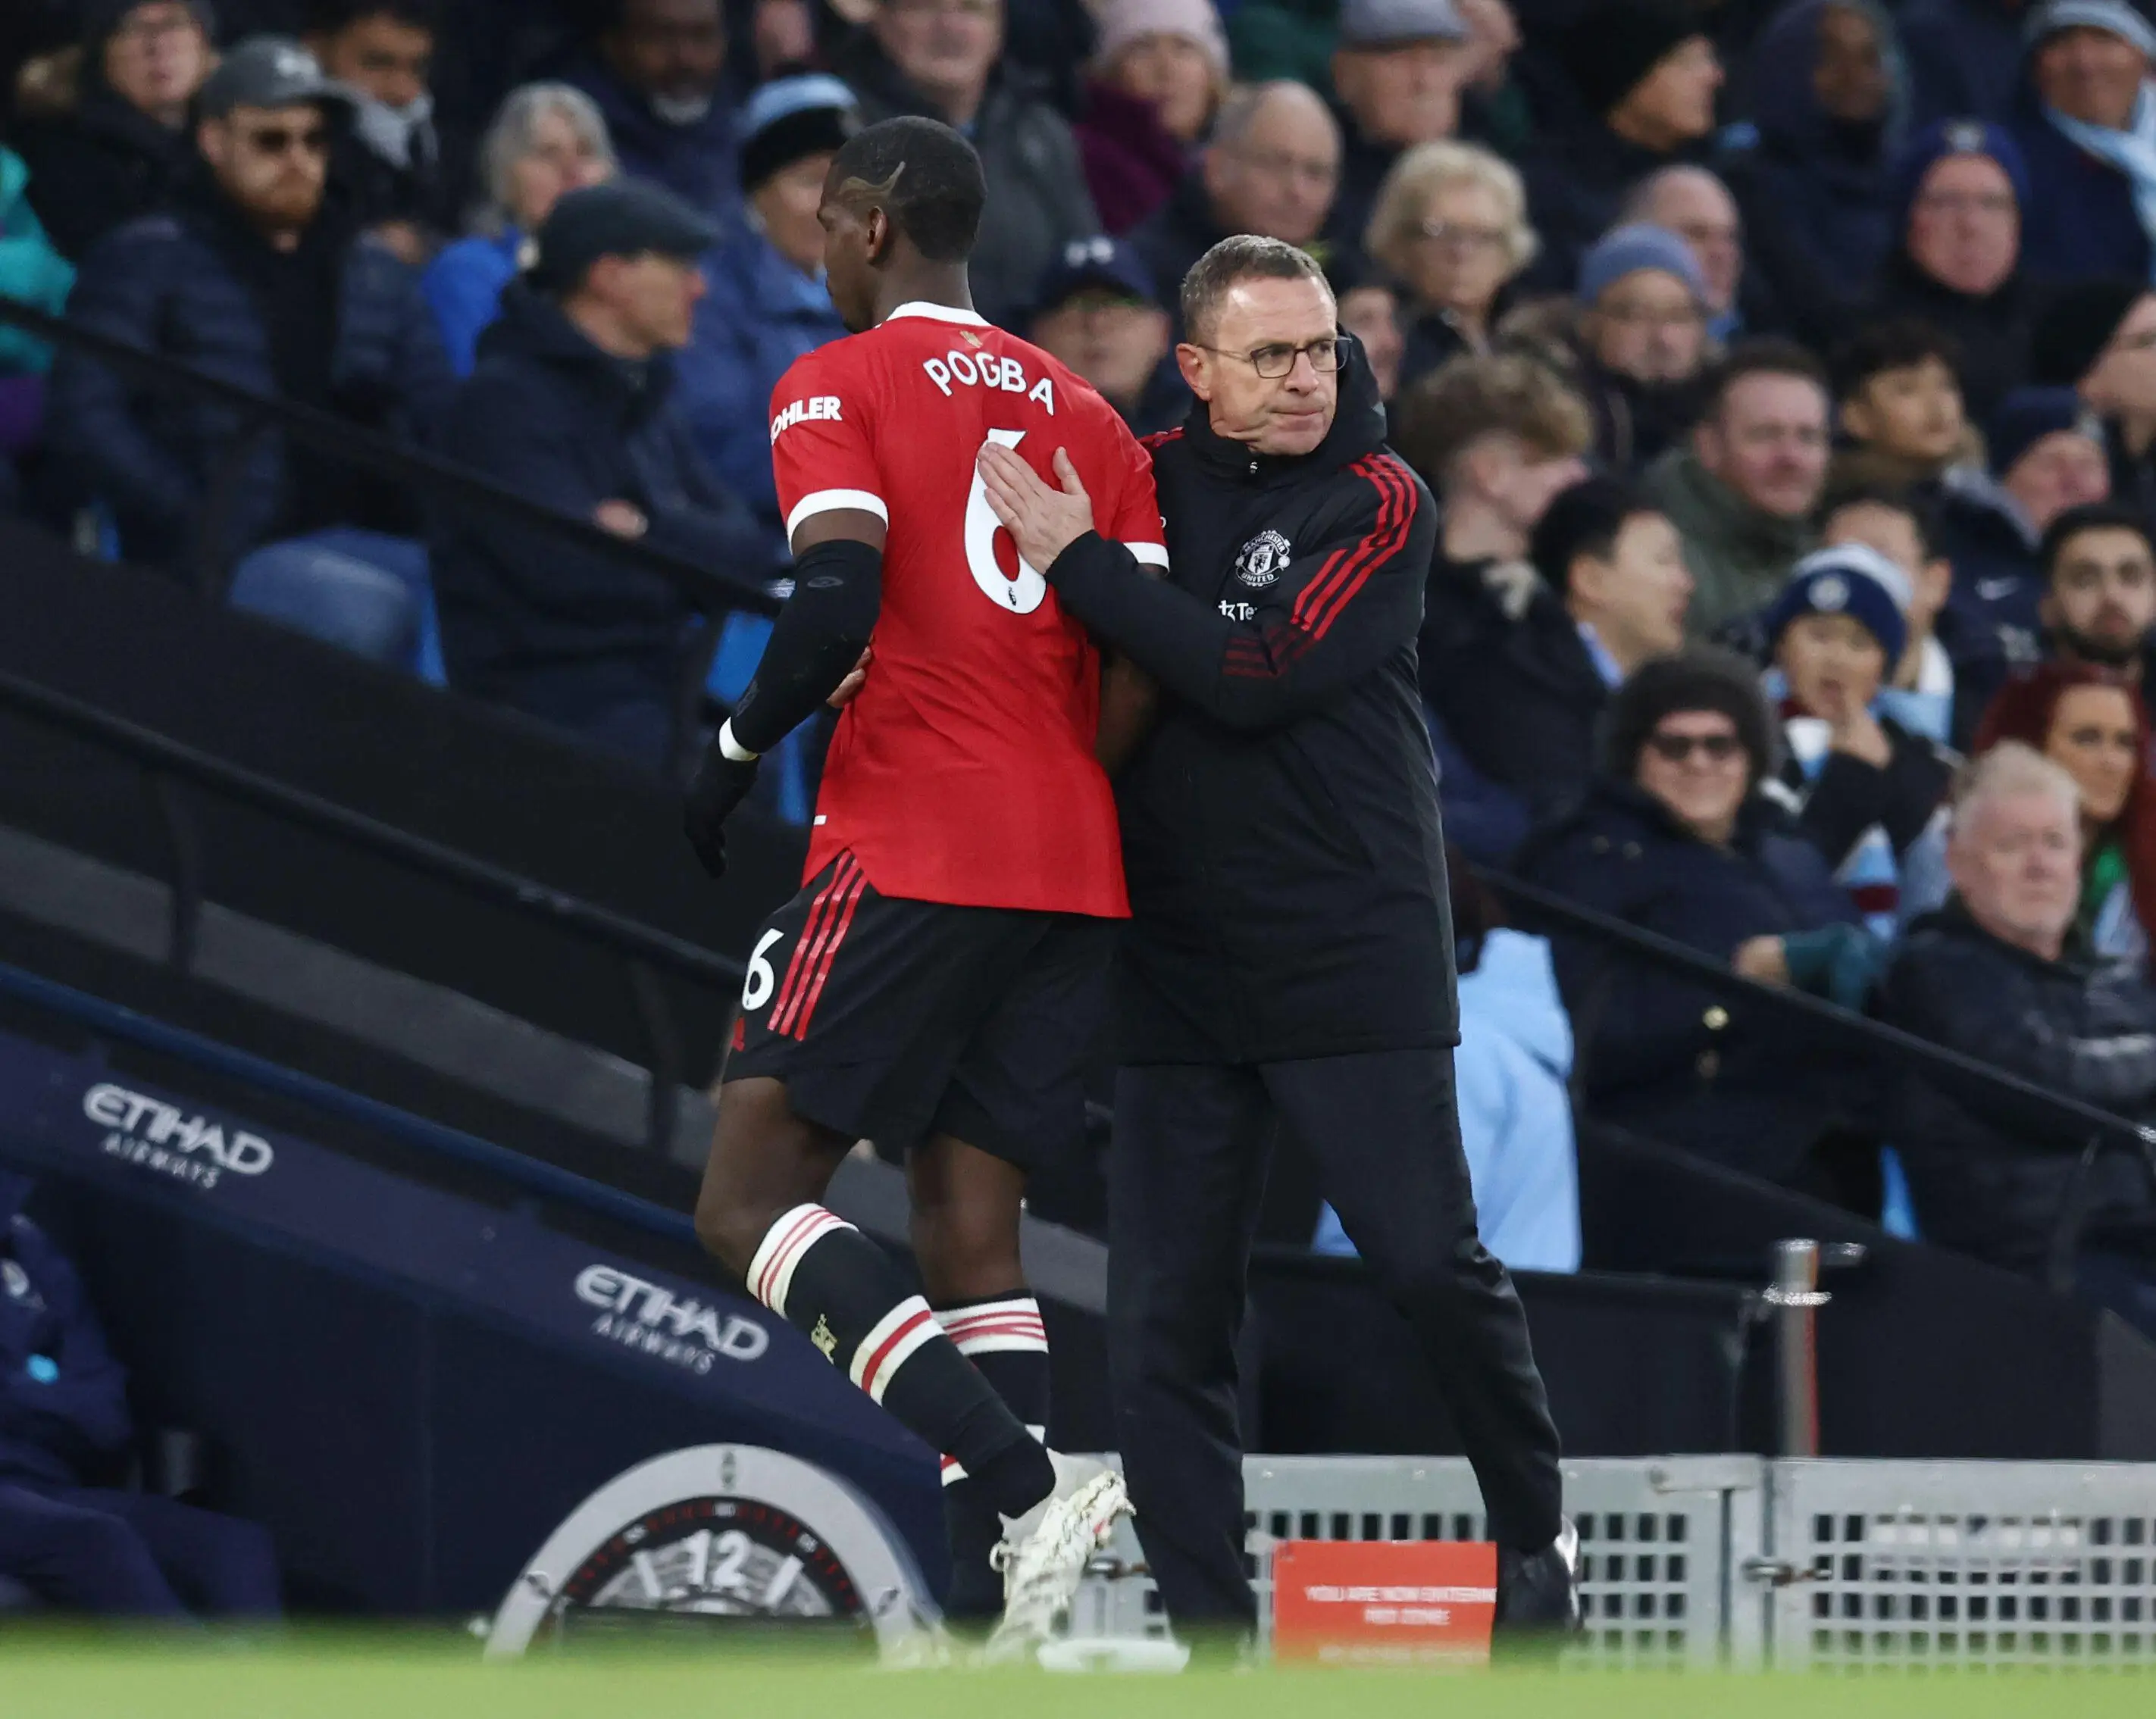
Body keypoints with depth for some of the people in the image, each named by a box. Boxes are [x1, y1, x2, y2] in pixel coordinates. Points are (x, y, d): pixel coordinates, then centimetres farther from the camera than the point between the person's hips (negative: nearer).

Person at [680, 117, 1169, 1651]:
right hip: (1075, 867, 7)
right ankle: (986, 1625, -5)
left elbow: (840, 603, -16)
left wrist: (733, 752, -3)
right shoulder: (1085, 416, 17)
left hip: (908, 848, -7)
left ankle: (1024, 1482, -23)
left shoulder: (841, 386, 0)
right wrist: (1062, 793, 17)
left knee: (750, 1204, -3)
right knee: (972, 1231, 7)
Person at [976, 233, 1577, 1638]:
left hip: (1354, 953, -4)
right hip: (1179, 964, 4)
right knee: (1164, 1320, 0)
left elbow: (1256, 677, -18)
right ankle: (1212, 1636, 5)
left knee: (1429, 1261, -10)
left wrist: (1078, 560, -15)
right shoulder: (1148, 479, 9)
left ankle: (1537, 1529, 14)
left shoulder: (1378, 504, -5)